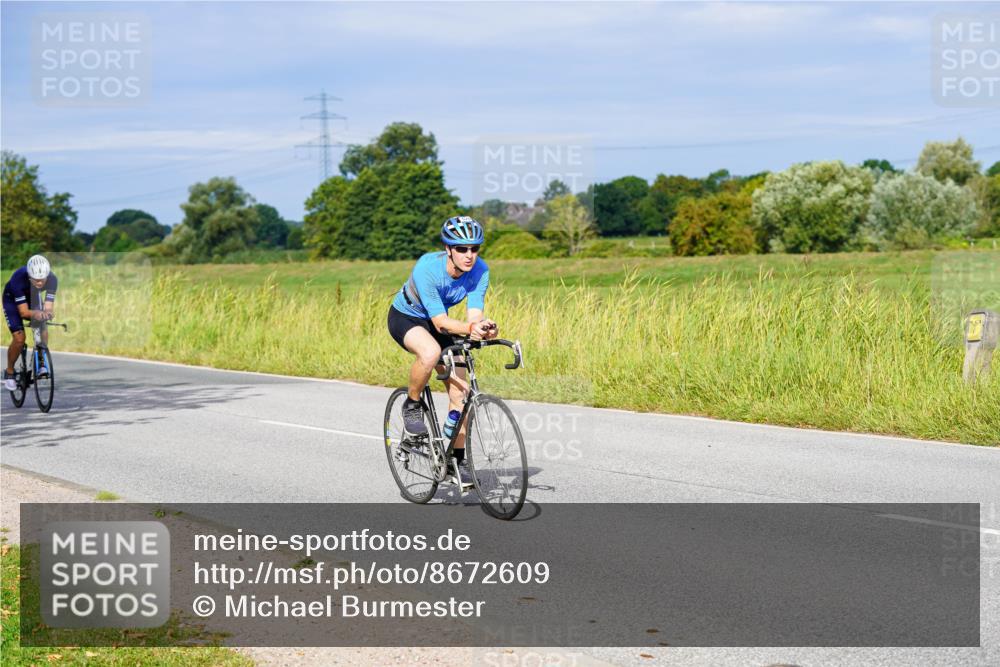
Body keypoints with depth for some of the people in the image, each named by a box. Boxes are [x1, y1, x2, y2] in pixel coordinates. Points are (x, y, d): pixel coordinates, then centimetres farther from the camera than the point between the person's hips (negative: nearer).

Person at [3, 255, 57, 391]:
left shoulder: (52, 279, -31)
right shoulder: (18, 278, -40)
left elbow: (48, 307, -30)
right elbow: (23, 311, -37)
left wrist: (47, 313, -53)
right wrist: (35, 313, -58)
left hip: (33, 298, 4)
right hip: (12, 300, -3)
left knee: (43, 333, -16)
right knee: (19, 338, -17)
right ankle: (9, 372, 4)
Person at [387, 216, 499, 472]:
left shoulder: (480, 270, -22)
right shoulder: (427, 268, -36)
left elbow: (474, 314, -28)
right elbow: (440, 321, -38)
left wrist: (484, 328, -51)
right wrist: (469, 328, -55)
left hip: (437, 322, 5)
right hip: (405, 318, -5)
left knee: (460, 391, -5)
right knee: (431, 352, -38)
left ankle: (457, 458, 8)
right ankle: (412, 405, -11)